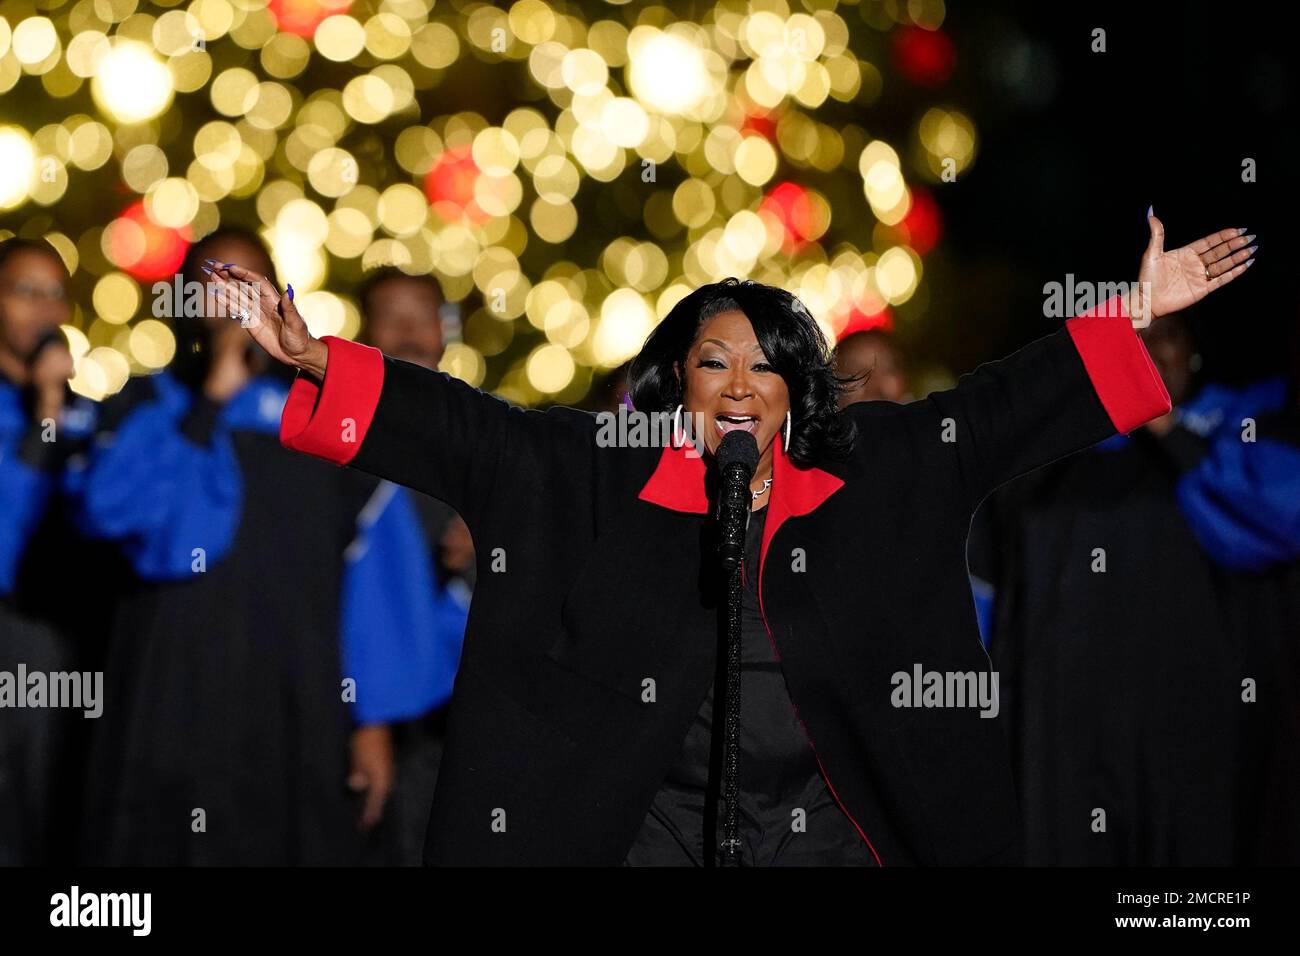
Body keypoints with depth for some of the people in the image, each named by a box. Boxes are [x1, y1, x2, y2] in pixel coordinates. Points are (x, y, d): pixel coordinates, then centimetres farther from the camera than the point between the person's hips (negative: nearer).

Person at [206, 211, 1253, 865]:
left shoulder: (865, 470, 4)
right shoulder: (598, 470, -1)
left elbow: (996, 408, 8)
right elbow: (463, 425, -6)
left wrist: (1131, 315, 6)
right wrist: (316, 361, -17)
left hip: (824, 819, 2)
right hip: (653, 815, -2)